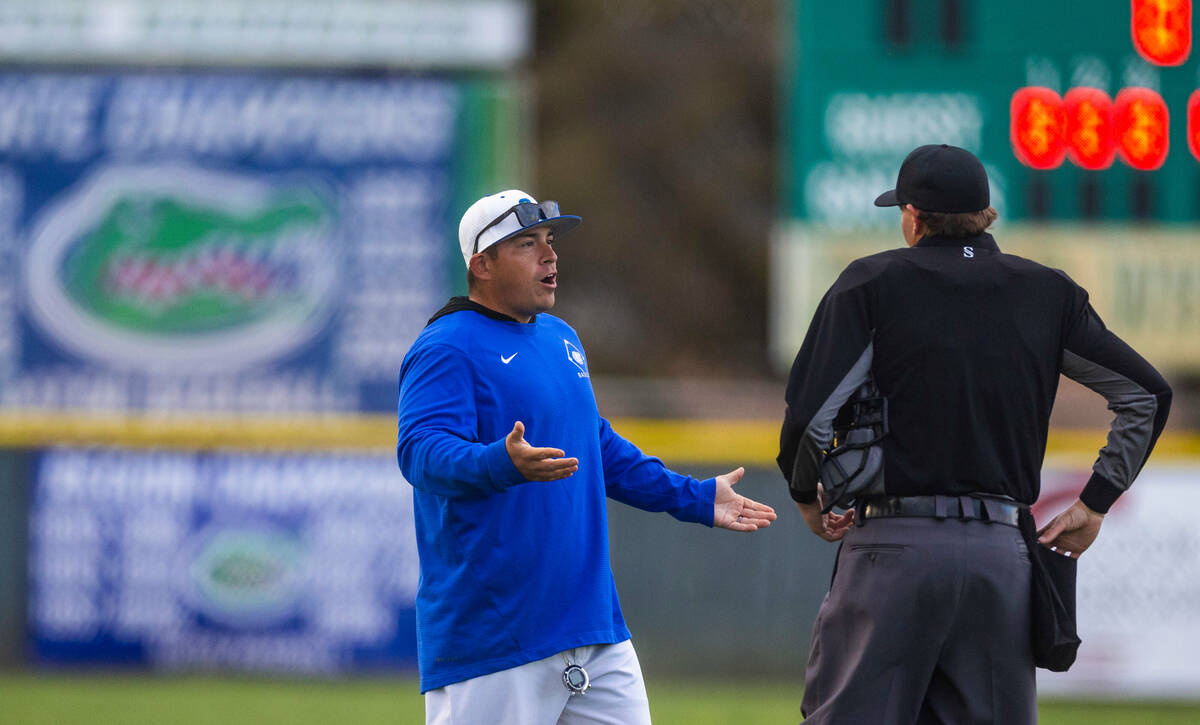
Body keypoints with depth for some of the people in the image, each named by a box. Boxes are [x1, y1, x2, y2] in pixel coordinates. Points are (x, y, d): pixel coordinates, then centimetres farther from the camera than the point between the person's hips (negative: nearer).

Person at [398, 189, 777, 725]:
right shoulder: (446, 349, -9)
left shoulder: (561, 339, 19)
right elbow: (422, 453, -24)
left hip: (592, 623, 8)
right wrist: (504, 465, -42)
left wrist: (694, 499, 27)